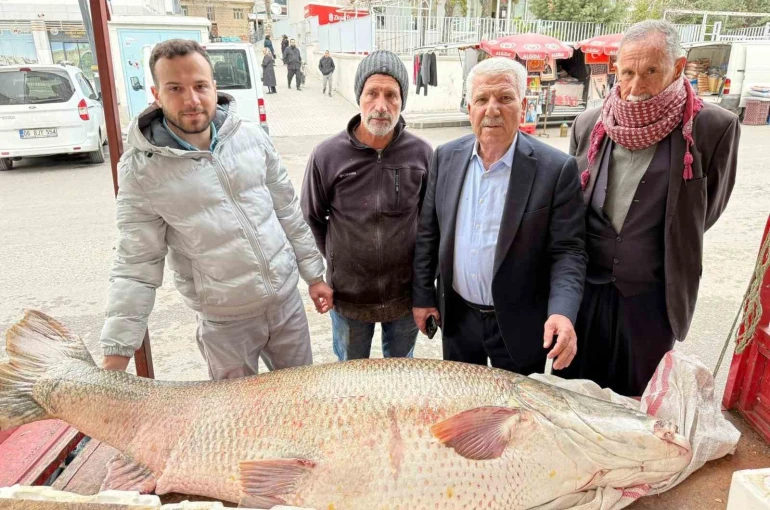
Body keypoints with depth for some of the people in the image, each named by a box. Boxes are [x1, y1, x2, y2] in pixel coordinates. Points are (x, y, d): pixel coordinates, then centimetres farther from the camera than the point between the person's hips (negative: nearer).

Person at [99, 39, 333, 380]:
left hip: (287, 299, 3)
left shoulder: (251, 136, -3)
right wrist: (116, 356, -11)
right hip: (224, 321, -3)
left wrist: (314, 276, 7)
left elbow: (288, 211, 5)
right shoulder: (140, 170, -11)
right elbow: (136, 267, -8)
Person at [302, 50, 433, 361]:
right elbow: (312, 219, 1)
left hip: (405, 293, 1)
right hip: (348, 294, 0)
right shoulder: (327, 155, -14)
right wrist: (336, 260, 2)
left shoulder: (421, 154, -11)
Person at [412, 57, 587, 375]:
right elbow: (428, 233, 3)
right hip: (457, 316, 4)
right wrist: (422, 296, 4)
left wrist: (562, 312, -28)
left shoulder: (556, 169, -14)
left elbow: (568, 250, -13)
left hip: (519, 324, -3)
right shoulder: (446, 157, -2)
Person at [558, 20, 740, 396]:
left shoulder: (714, 127, -11)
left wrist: (659, 251, 7)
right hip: (584, 288, 3)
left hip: (653, 295, -2)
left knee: (635, 399, 16)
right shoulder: (588, 124, -1)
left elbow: (706, 210, 1)